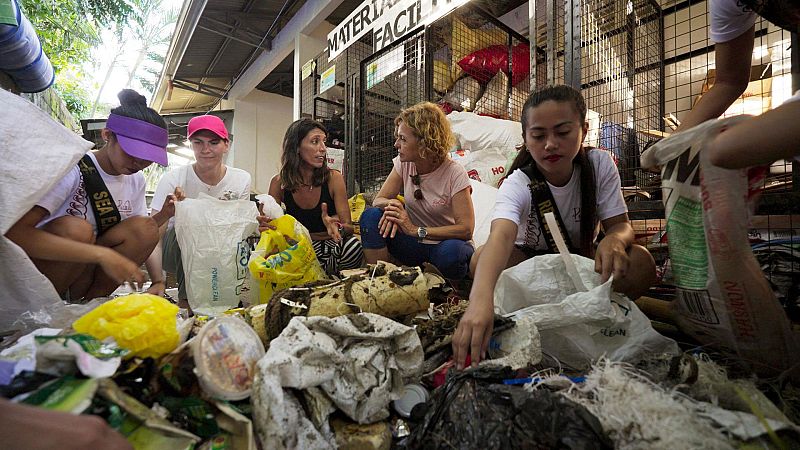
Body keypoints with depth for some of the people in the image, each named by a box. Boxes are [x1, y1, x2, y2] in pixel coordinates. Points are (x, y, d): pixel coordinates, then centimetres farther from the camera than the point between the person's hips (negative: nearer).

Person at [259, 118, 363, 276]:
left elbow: (349, 226, -11)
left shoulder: (333, 178, -11)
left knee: (353, 244, -33)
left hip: (330, 244, -1)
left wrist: (337, 227, -35)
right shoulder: (279, 183, -7)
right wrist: (264, 226, -25)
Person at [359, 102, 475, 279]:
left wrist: (416, 230, -27)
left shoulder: (454, 173, -17)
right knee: (371, 215, -19)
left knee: (450, 252, -39)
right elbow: (378, 200, -1)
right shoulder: (403, 163, -3)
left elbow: (466, 229, -23)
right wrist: (392, 204, -27)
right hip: (413, 244, 4)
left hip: (445, 243, -3)